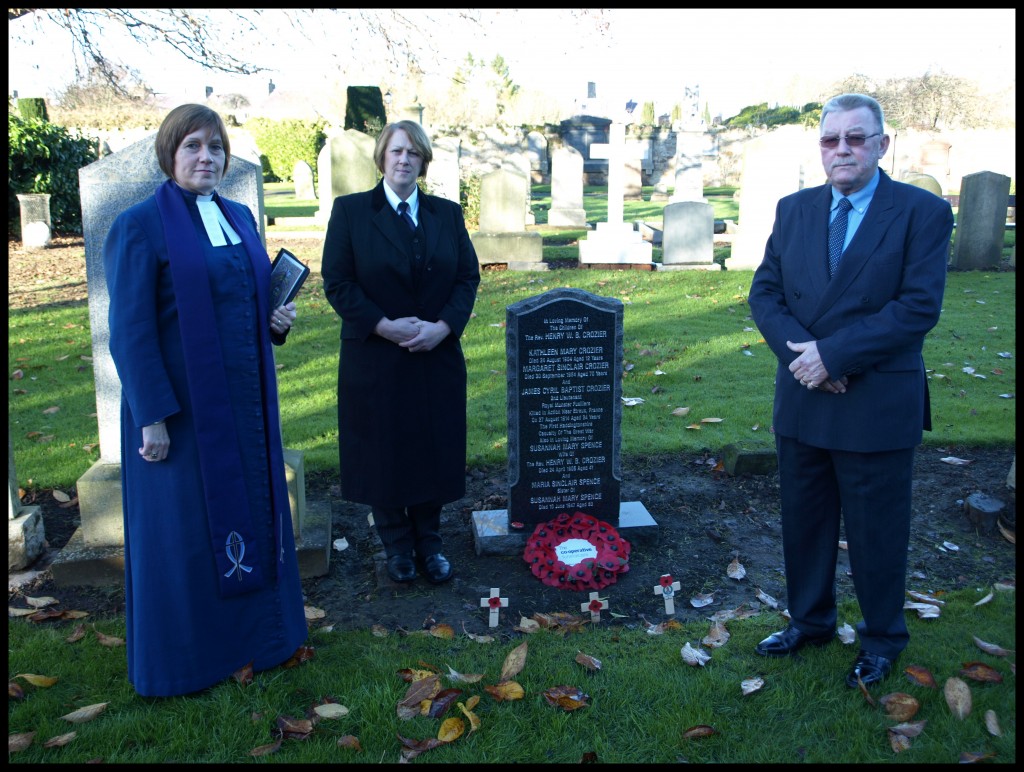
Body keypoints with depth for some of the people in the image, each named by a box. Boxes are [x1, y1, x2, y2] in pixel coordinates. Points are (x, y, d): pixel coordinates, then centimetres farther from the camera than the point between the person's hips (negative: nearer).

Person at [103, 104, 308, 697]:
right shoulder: (140, 226, -9)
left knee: (253, 510, 15)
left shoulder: (240, 217, 11)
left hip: (245, 399, 7)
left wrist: (277, 320, -1)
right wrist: (152, 416, -16)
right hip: (180, 403, -6)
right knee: (182, 528, 6)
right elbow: (130, 330, -12)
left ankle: (257, 631, 33)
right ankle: (183, 654, 25)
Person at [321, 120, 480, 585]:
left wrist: (442, 326, -11)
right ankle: (396, 546, 25)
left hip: (438, 356, 3)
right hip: (375, 357, -2)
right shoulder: (350, 211, 0)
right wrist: (385, 326, -16)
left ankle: (429, 542, 25)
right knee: (384, 452, 8)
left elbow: (468, 277, 4)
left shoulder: (447, 214, 8)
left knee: (435, 450, 9)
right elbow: (337, 282, -6)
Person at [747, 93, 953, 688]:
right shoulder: (794, 209, 7)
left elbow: (919, 307, -15)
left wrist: (833, 353, -20)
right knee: (804, 521, 17)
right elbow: (765, 291, 3)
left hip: (878, 406, -4)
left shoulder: (923, 212, -7)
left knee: (876, 530, 10)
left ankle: (882, 641, 32)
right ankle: (810, 622, 38)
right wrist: (800, 352, -13)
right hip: (803, 400, 5)